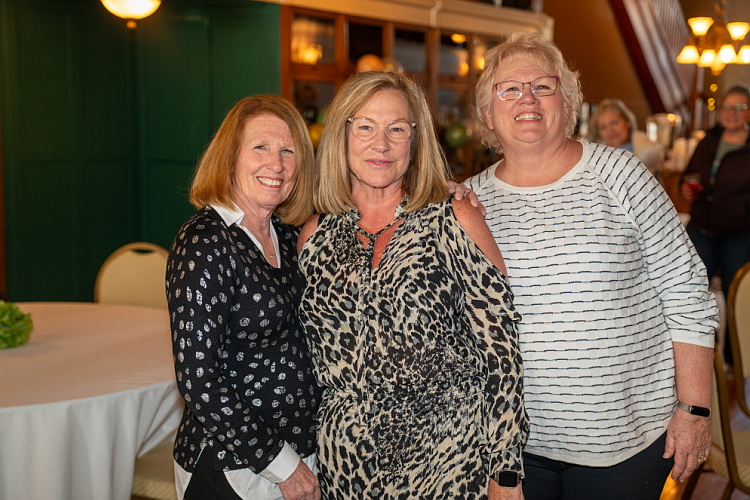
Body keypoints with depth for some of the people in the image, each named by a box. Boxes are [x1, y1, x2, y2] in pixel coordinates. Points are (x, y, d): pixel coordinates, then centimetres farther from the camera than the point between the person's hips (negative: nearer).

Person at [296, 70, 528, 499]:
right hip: (348, 465, 3)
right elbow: (309, 357, 12)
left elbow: (499, 346, -7)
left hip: (448, 462, -3)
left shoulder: (455, 221, -5)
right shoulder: (315, 238, 4)